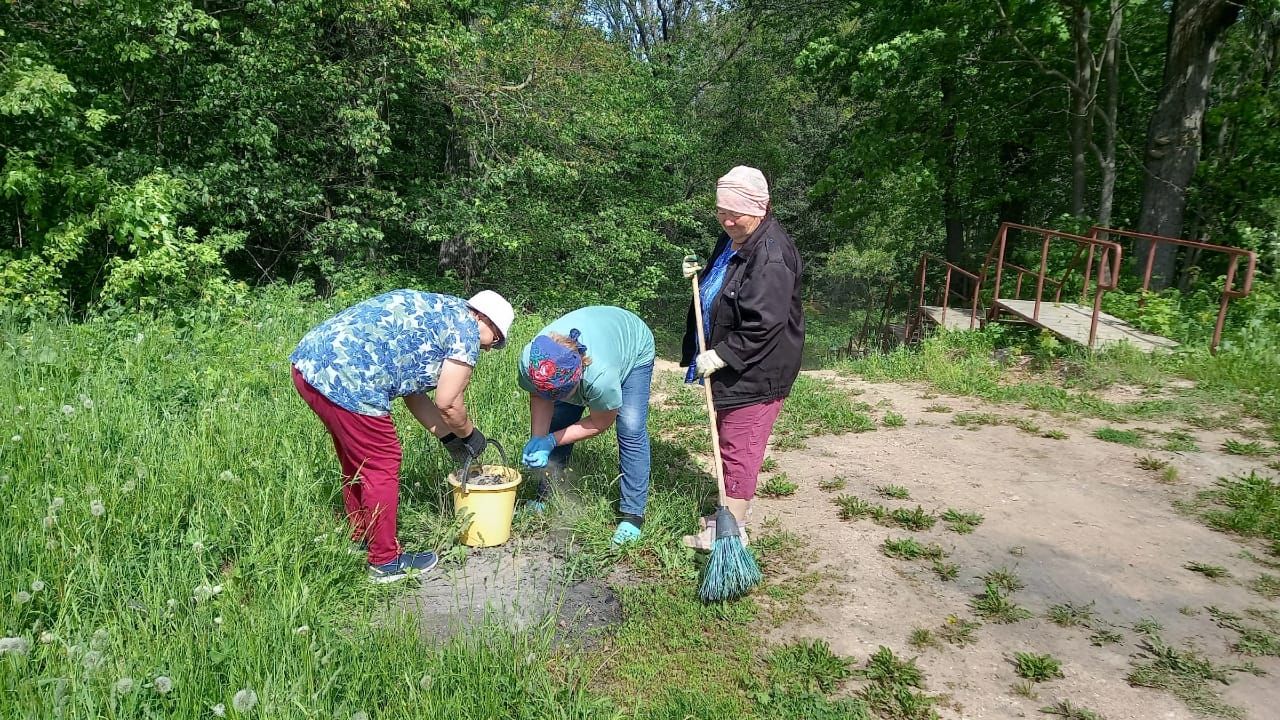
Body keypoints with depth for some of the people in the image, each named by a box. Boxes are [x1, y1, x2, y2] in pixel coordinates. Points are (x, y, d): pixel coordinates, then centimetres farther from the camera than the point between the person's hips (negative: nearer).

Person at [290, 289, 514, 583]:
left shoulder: (432, 311, 26)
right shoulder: (466, 328, -1)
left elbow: (412, 391, 26)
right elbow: (447, 402, -2)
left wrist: (449, 437, 29)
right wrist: (469, 434, 17)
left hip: (309, 359, 10)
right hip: (345, 379, -10)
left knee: (356, 459, 24)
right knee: (382, 465, 4)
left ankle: (361, 539, 41)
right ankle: (385, 561, 18)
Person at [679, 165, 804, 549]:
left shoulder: (771, 255, -23)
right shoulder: (733, 239, 8)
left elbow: (763, 324, -27)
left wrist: (721, 355, -24)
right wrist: (701, 274, 8)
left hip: (757, 371, -10)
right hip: (730, 364, 10)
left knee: (738, 447, -3)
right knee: (730, 440, 19)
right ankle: (737, 507, 34)